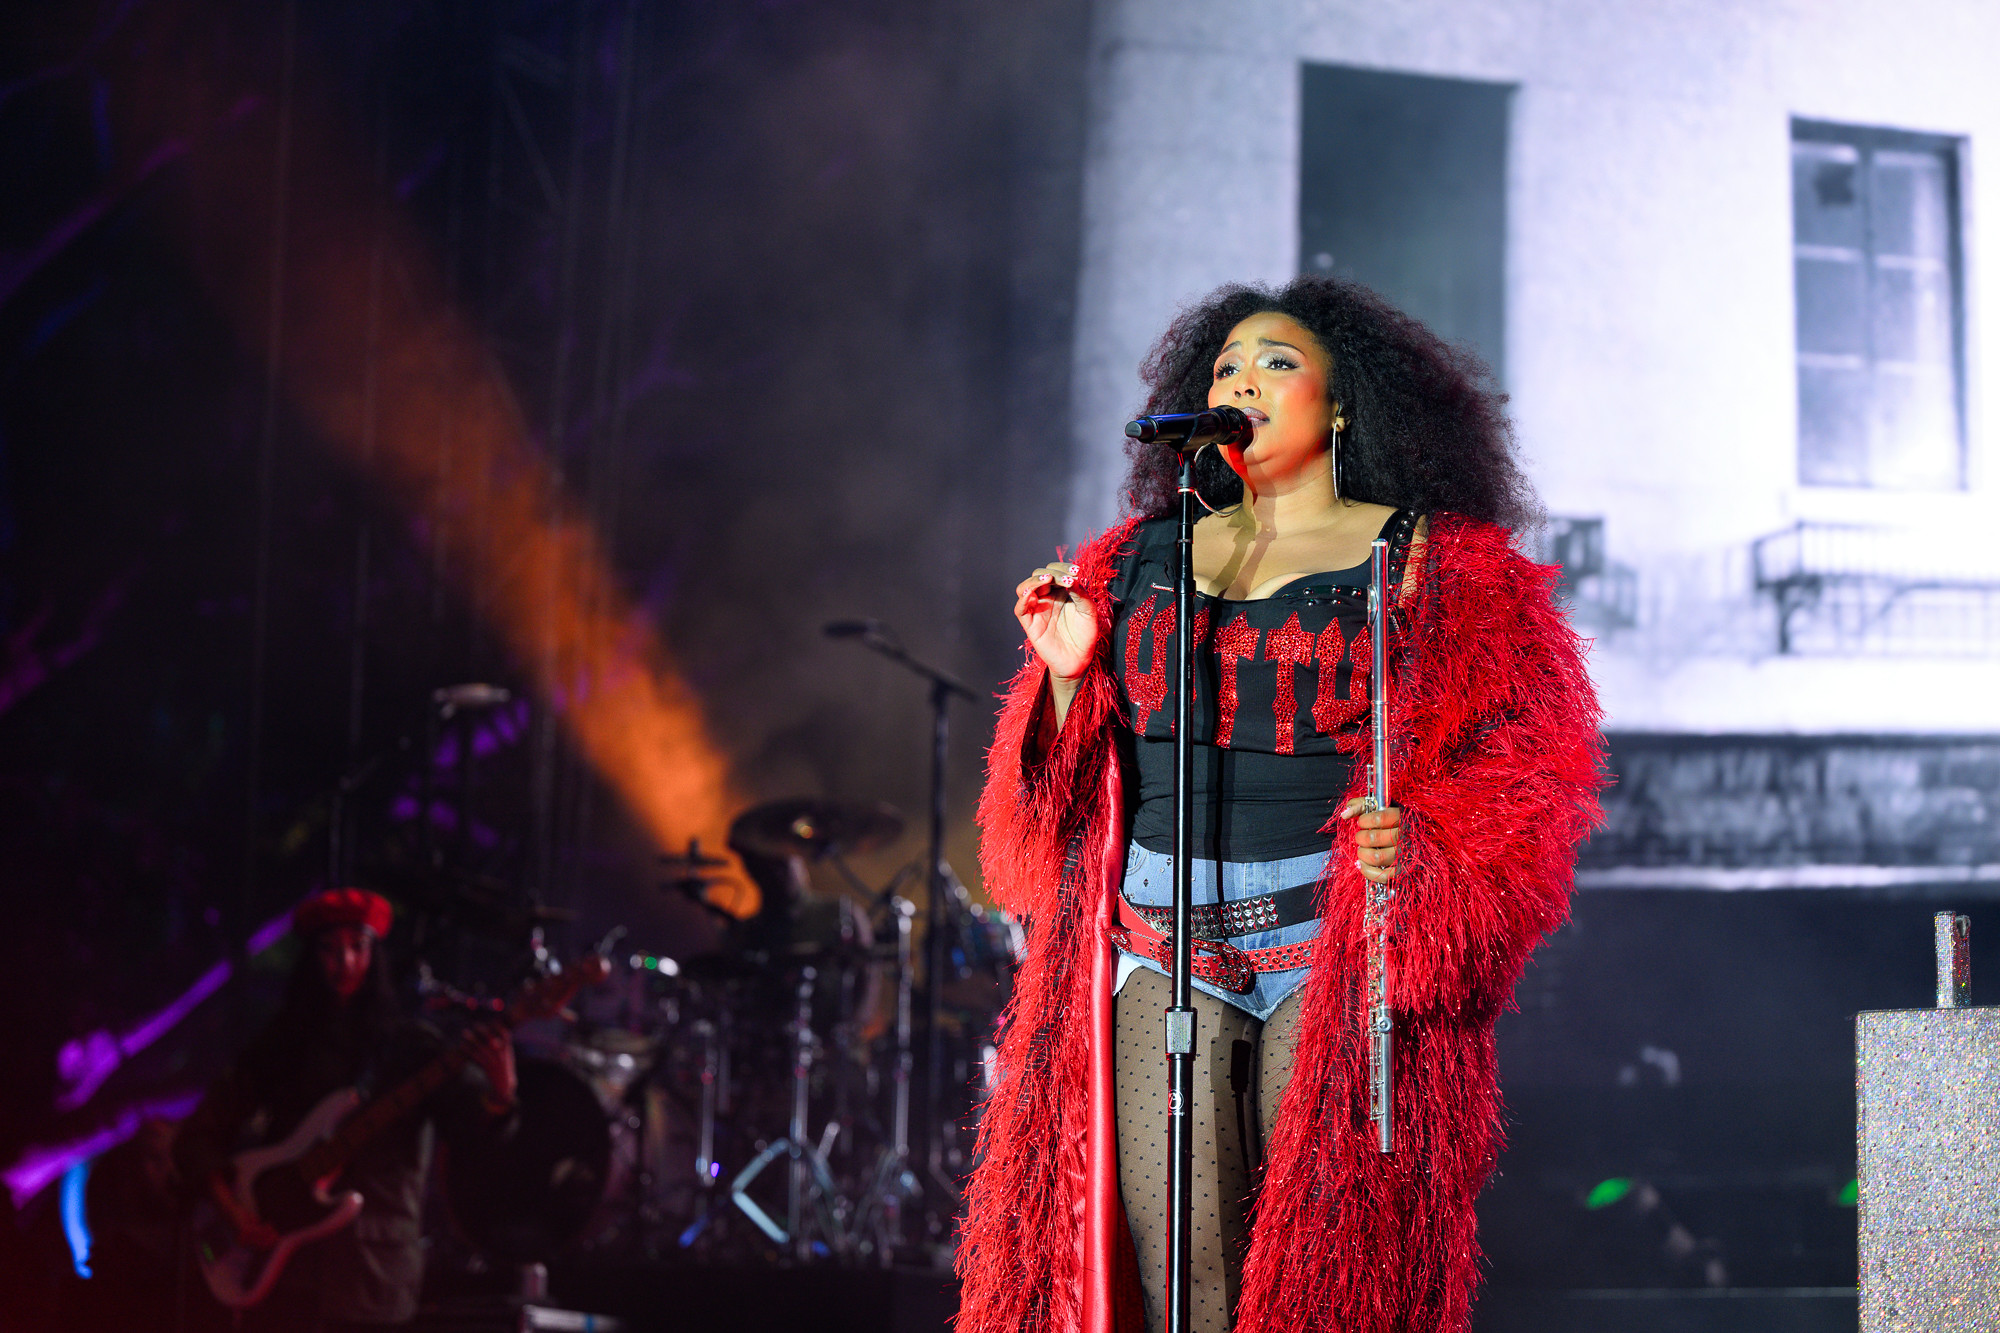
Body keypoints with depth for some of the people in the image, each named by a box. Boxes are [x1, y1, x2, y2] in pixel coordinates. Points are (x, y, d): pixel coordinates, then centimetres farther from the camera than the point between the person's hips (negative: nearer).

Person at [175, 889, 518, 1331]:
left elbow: (471, 1120, -11)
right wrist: (234, 1209, -1)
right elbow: (199, 1136, 15)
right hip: (286, 1268, 2)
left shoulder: (409, 1046, 4)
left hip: (376, 1273, -1)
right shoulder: (279, 1049, 11)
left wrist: (500, 1095, -35)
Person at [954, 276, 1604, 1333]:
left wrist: (1421, 840, -17)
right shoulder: (1141, 557, 17)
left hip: (1336, 940, -3)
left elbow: (1523, 751, 0)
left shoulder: (1425, 558, 6)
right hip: (1162, 937, 3)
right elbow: (1074, 779, 19)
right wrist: (1068, 672, 0)